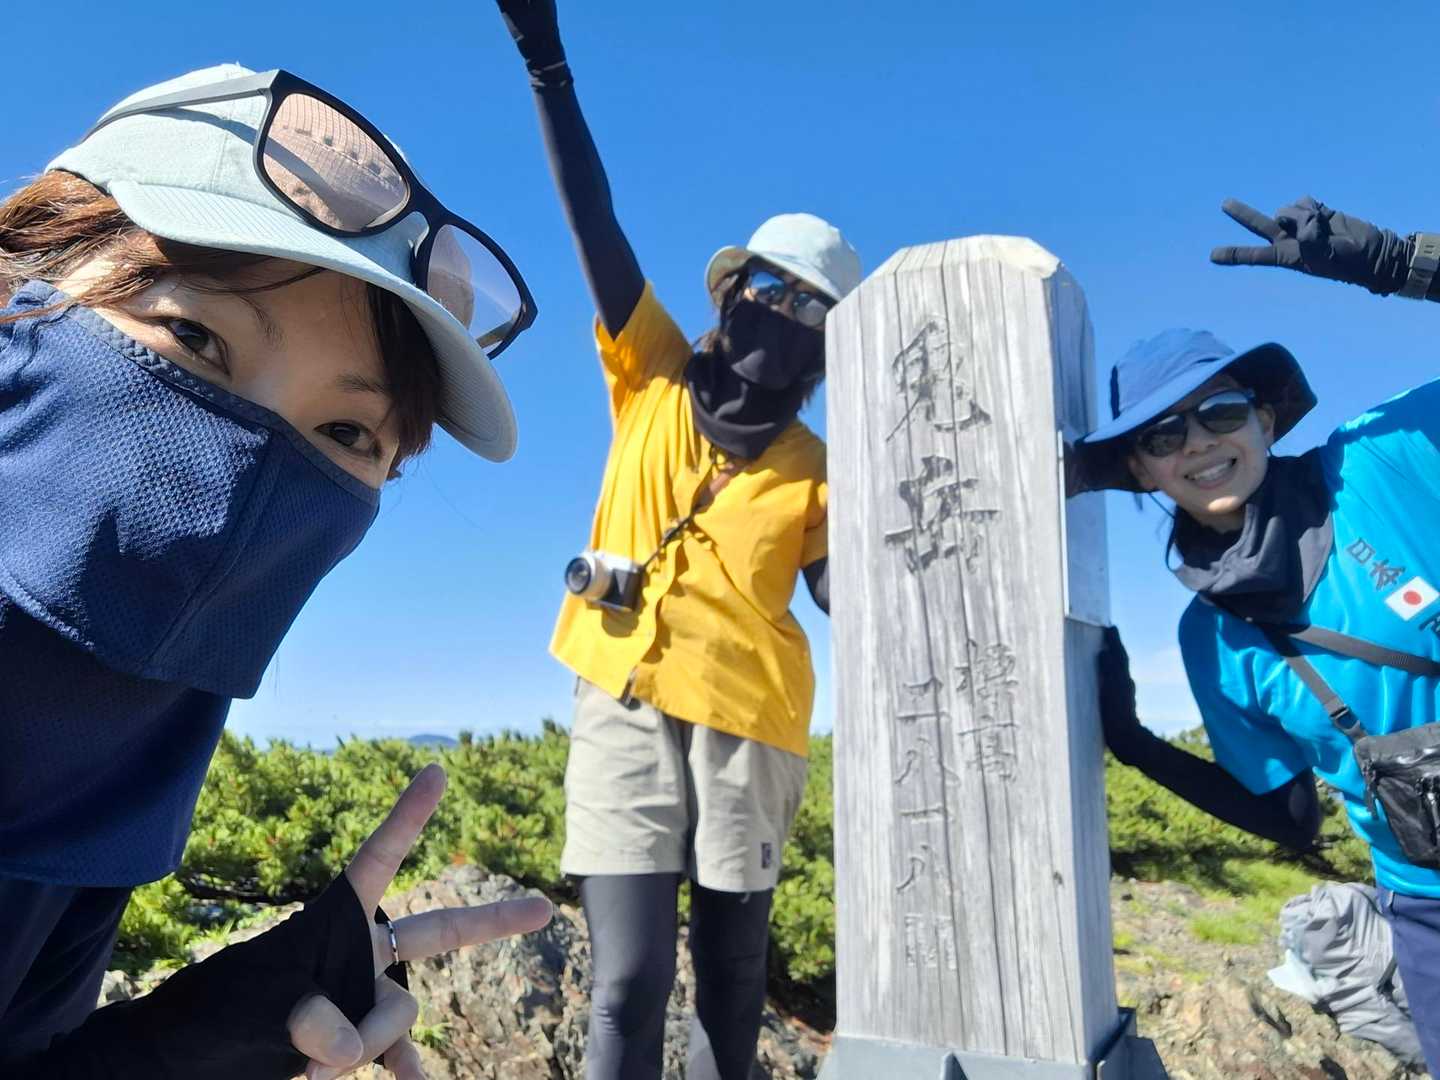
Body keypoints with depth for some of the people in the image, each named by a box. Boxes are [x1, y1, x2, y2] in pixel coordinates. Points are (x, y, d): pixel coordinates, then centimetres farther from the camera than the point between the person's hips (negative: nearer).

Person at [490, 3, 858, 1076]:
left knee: (731, 980, 12)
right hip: (627, 707, -1)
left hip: (748, 724, 1)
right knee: (627, 986, -5)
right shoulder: (653, 378, 6)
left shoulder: (815, 474, 6)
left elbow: (849, 602, 3)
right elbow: (595, 222, -1)